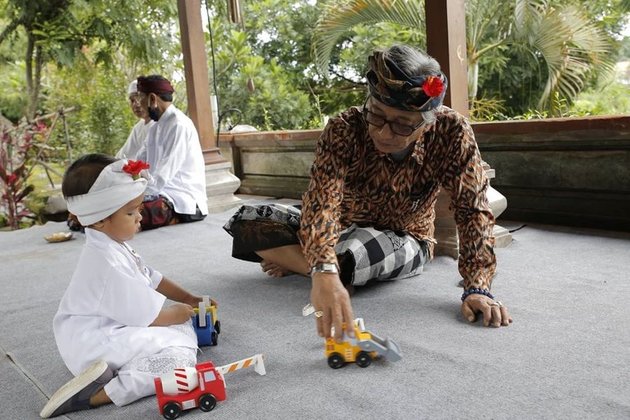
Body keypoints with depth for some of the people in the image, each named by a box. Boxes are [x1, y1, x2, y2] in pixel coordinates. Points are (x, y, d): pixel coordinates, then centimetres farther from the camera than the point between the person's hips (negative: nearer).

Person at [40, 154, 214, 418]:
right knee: (180, 357, -23)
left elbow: (151, 279, 19)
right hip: (96, 346, -11)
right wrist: (177, 312, 0)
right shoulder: (107, 265, -25)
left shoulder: (112, 247, 8)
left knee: (182, 329, 12)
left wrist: (188, 299, 15)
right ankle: (97, 394, -22)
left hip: (113, 329, 11)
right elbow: (148, 316, -20)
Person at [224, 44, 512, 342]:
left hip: (403, 241, 0)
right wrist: (324, 272, -60)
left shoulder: (452, 132, -27)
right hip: (343, 227, 1)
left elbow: (473, 208, -23)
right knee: (247, 221, -14)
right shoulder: (344, 130, -29)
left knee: (348, 254, -36)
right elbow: (322, 200, -42)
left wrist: (477, 288, -34)